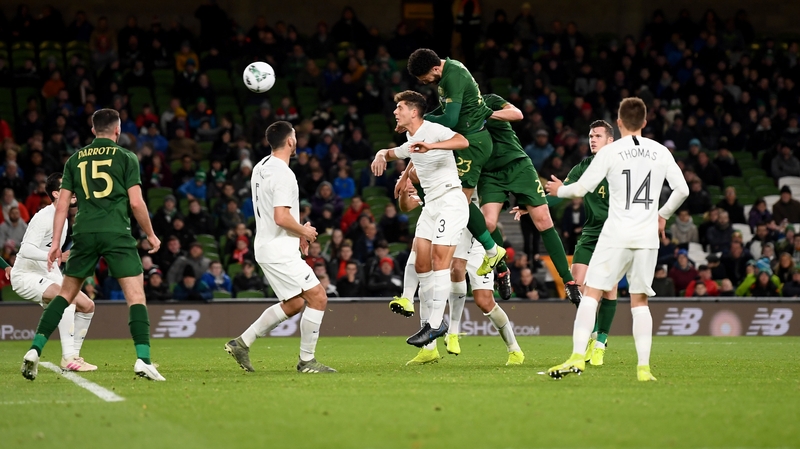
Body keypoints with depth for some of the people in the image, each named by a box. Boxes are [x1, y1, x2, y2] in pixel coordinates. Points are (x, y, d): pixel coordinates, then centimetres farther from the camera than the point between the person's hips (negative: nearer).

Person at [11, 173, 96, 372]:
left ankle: (72, 356, 8)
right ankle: (68, 357, -34)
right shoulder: (44, 217, -20)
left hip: (47, 274, 10)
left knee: (87, 305, 2)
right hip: (26, 275, -10)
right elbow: (26, 249, -31)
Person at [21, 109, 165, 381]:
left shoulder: (75, 159, 14)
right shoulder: (126, 158, 4)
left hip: (84, 233, 4)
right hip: (117, 233, -3)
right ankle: (143, 359, -15)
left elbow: (63, 204, 10)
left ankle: (35, 350, 3)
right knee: (136, 295, -2)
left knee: (66, 294, 14)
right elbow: (136, 202, -2)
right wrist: (150, 235, 10)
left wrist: (56, 242, 11)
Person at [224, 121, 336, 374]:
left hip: (267, 246, 10)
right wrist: (304, 231, -8)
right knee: (318, 298, -7)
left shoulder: (260, 168, 12)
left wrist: (297, 233, 17)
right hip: (280, 251, -10)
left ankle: (241, 343, 18)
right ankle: (306, 361, -2)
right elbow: (281, 218, -26)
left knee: (294, 304, 18)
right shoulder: (283, 174, -19)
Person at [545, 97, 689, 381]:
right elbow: (682, 189, 8)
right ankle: (644, 366, 3)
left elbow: (581, 188, -4)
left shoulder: (611, 152, -4)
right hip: (648, 237, 4)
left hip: (616, 235, -4)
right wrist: (663, 215, 25)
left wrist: (559, 190, 17)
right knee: (640, 300, 10)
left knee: (591, 292, -1)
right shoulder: (661, 152, 7)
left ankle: (578, 357, -13)